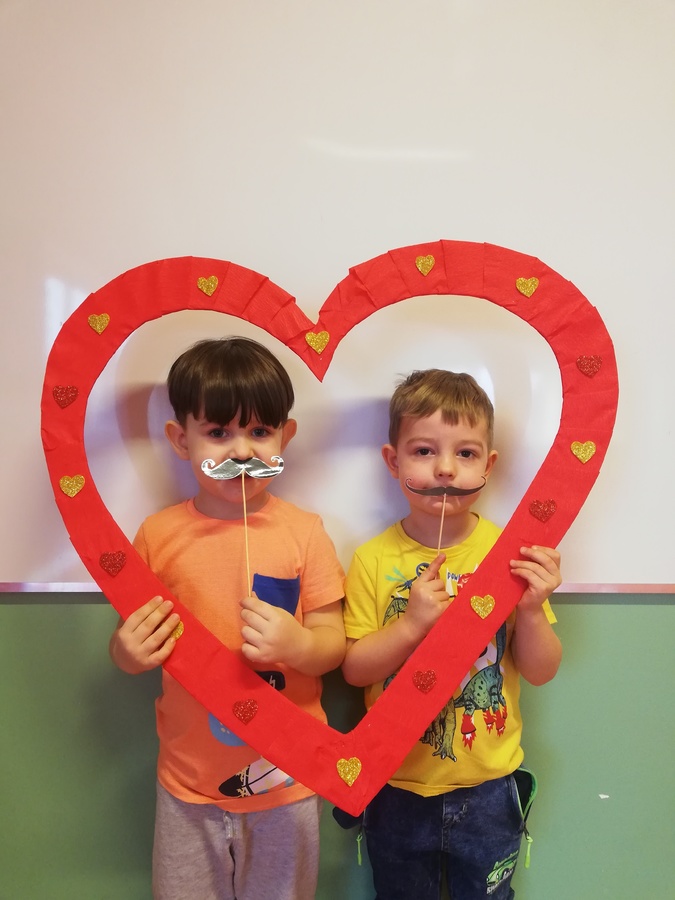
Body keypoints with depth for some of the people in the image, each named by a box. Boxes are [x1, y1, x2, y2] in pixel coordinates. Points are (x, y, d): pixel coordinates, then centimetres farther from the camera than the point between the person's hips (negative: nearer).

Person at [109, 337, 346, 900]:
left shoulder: (304, 531, -10)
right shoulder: (159, 534, -6)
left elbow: (334, 643, -7)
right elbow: (129, 644, 3)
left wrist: (296, 645, -28)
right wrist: (129, 653, -19)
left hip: (287, 778, -1)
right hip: (188, 780, 1)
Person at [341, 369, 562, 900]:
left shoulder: (510, 553, -11)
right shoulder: (374, 560, -13)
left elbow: (541, 672, -7)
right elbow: (354, 669, -11)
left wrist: (531, 610, -25)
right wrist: (411, 622, -26)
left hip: (488, 785, 1)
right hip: (397, 789, 0)